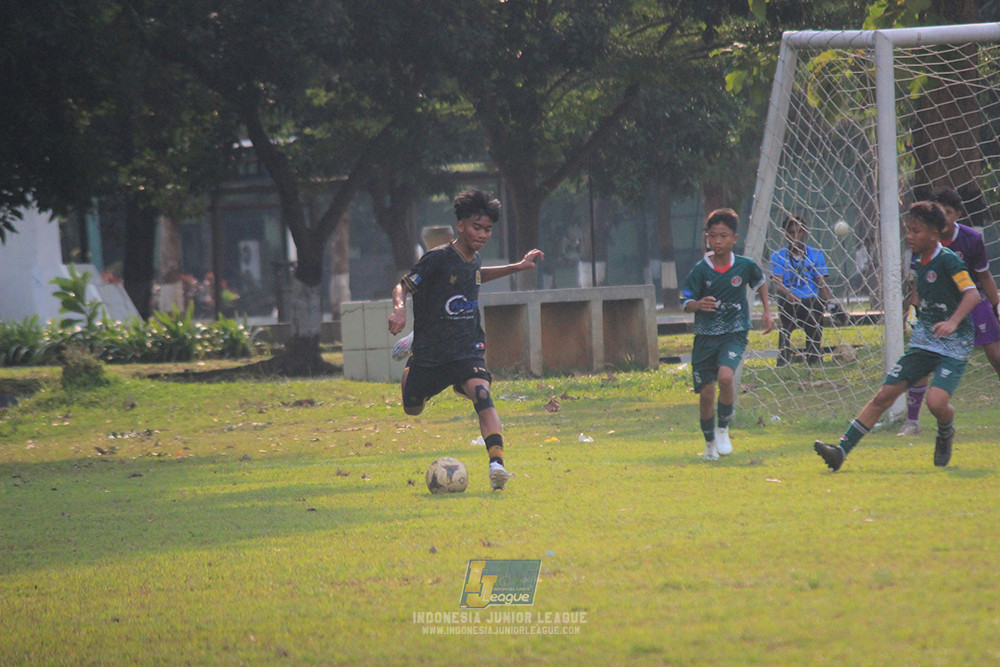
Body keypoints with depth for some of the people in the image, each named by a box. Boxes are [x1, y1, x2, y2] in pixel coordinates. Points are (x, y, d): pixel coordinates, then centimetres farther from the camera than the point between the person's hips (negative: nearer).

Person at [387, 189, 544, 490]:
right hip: (430, 350, -3)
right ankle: (409, 373, 54)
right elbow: (402, 286, -13)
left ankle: (497, 465, -40)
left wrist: (517, 267, 26)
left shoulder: (474, 259, 5)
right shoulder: (438, 258, -14)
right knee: (412, 410, 15)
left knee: (481, 393, -26)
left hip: (467, 348, 3)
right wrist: (399, 307, -35)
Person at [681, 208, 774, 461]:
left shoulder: (745, 266, -4)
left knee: (726, 376, -27)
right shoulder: (700, 270, -7)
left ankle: (724, 430, -4)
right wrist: (698, 305, -27)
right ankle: (709, 442, 25)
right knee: (706, 393, 1)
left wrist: (767, 312, 17)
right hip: (706, 335, 1)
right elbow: (686, 302, -6)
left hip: (735, 333, -1)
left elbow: (760, 282, 18)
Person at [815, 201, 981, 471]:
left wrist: (953, 322, -38)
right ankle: (841, 450, -3)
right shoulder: (920, 262, 9)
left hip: (953, 347, -7)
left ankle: (946, 435, 10)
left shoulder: (948, 261, -15)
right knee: (885, 394, -1)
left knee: (936, 401, -26)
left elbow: (972, 294, -26)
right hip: (922, 344, 7)